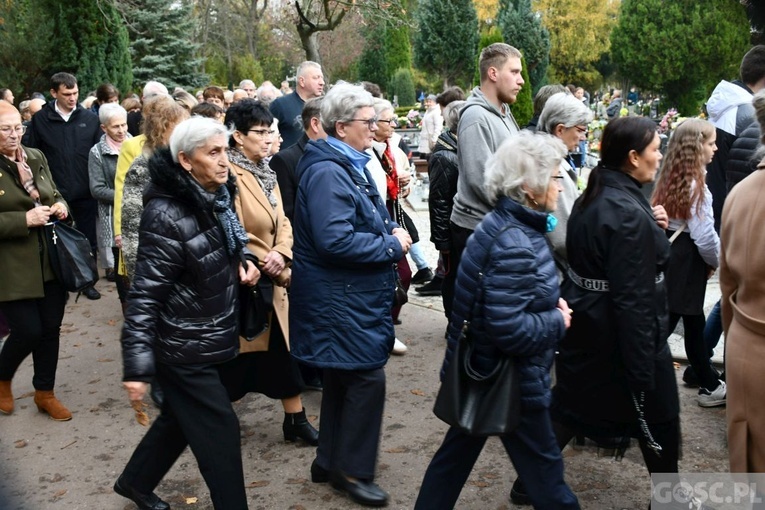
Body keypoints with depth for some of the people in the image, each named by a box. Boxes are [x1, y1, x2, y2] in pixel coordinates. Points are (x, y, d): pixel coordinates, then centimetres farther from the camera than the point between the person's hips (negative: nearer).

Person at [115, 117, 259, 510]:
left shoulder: (217, 197, 1)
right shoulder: (167, 216, -24)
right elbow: (145, 296, -24)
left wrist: (243, 263, -1)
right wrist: (137, 366, -27)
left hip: (211, 339, 9)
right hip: (183, 347, -9)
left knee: (179, 418, 23)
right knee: (219, 432, -1)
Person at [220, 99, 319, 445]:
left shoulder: (265, 171, 11)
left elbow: (282, 220, 8)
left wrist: (282, 253, -11)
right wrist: (269, 266, -16)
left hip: (271, 281, 8)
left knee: (284, 349, 11)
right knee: (236, 357, 6)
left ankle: (295, 419, 22)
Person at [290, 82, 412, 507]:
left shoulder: (351, 164, 12)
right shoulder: (327, 172, -20)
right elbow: (336, 240, -28)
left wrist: (392, 230, 3)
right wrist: (393, 246, -18)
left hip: (354, 294, 11)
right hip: (341, 297, -11)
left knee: (344, 378, 17)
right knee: (367, 377, -4)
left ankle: (331, 461, 30)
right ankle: (353, 470, 11)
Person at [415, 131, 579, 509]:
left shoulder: (503, 224, 4)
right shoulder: (514, 245, -27)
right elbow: (509, 329, -31)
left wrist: (551, 303, 3)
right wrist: (558, 321, -16)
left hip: (483, 370, 10)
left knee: (458, 450, 21)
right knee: (543, 466, 8)